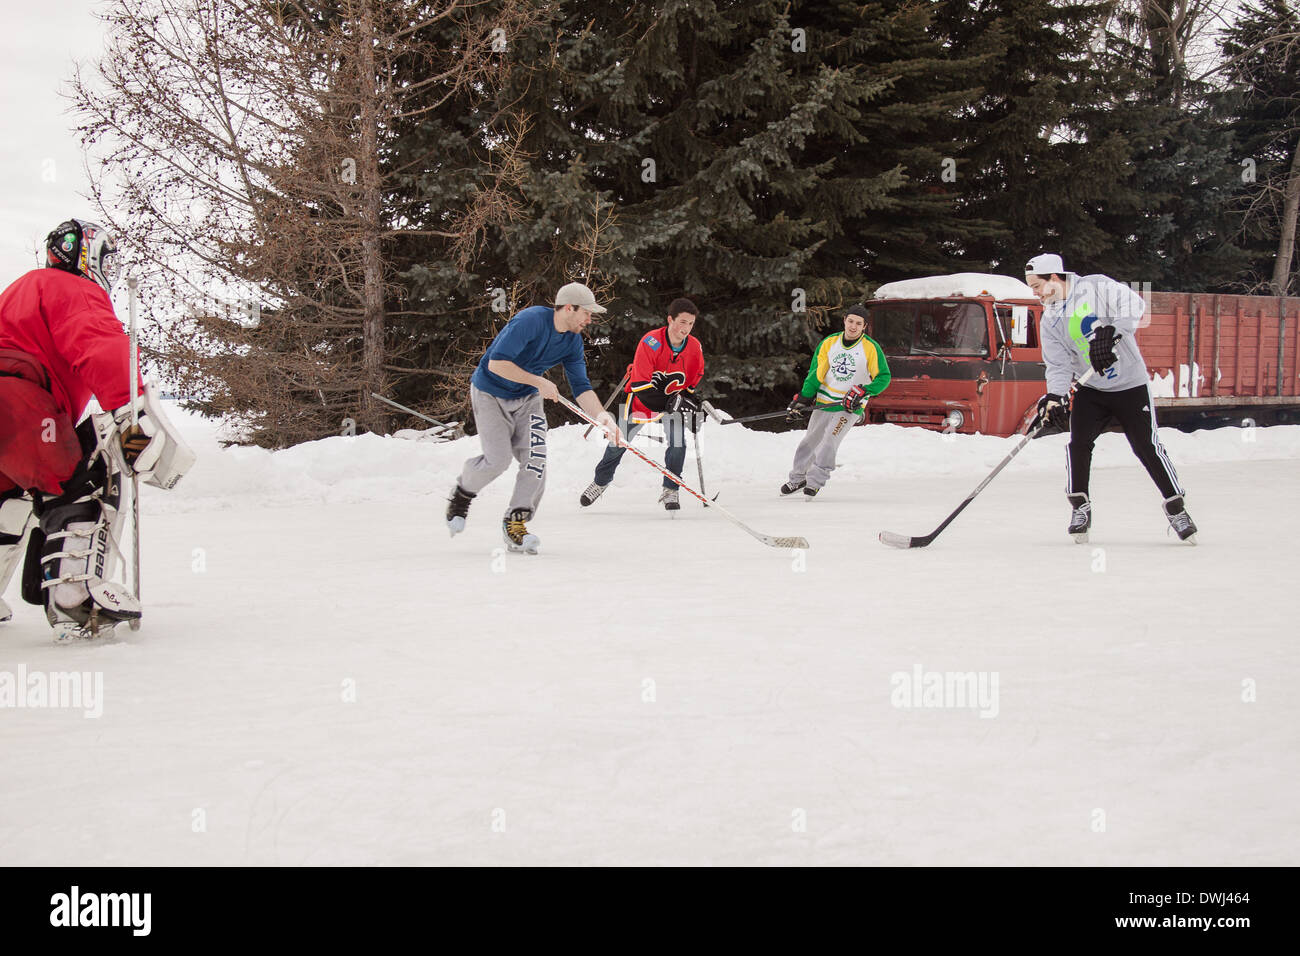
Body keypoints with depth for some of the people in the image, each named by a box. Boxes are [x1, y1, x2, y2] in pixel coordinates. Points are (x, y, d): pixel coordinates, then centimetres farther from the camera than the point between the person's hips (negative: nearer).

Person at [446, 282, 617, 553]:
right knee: (499, 459, -15)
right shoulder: (530, 320, -27)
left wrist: (600, 415, -23)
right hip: (491, 395, -6)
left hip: (528, 399, 6)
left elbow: (581, 387, -4)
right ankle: (461, 494, 16)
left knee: (535, 461, -10)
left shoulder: (573, 340, -5)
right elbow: (496, 363, -31)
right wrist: (539, 382, -30)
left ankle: (515, 525, 0)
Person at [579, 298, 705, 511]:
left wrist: (686, 398, -14)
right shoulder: (651, 342, -31)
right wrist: (668, 403, -38)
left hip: (675, 398, 2)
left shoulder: (694, 347, -17)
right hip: (642, 397, -2)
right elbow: (640, 384, -32)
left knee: (677, 444, -17)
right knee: (619, 443, 7)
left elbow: (694, 380, 3)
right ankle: (600, 482, 31)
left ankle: (670, 491, 0)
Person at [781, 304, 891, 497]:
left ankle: (816, 481, -8)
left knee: (829, 441, -17)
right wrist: (802, 399, -1)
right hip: (825, 400, 4)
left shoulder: (871, 348, -11)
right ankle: (798, 477, 28)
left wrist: (862, 391, -20)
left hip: (850, 406, -4)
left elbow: (883, 377, -6)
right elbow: (816, 373, 4)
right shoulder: (829, 343, -2)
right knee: (810, 441, 10)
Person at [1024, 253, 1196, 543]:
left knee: (1147, 447, -5)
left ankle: (1176, 507, 8)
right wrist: (1054, 397, -19)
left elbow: (1133, 305, -26)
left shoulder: (1096, 287, -13)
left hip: (1131, 385, -4)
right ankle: (1080, 506, 1)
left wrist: (1110, 334, -40)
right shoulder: (1051, 320, 2)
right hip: (1091, 390, 4)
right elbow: (1058, 364, -2)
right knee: (1078, 443, -12)